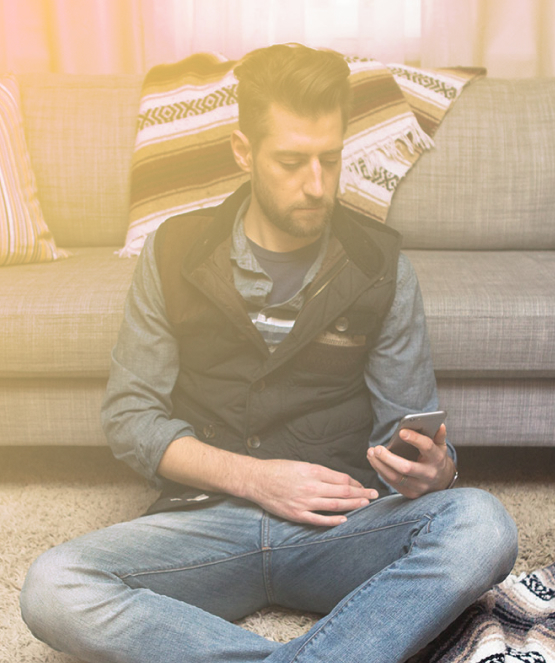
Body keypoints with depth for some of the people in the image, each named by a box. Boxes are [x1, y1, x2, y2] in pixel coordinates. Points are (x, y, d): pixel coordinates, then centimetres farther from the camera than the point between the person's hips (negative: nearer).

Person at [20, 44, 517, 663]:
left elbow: (412, 430, 7)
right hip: (206, 515, 1)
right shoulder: (174, 253, 2)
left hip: (343, 526, 0)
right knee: (51, 588, -27)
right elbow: (129, 413, 2)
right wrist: (253, 476, -12)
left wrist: (429, 470, -19)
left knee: (480, 524, -28)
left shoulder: (381, 266, 3)